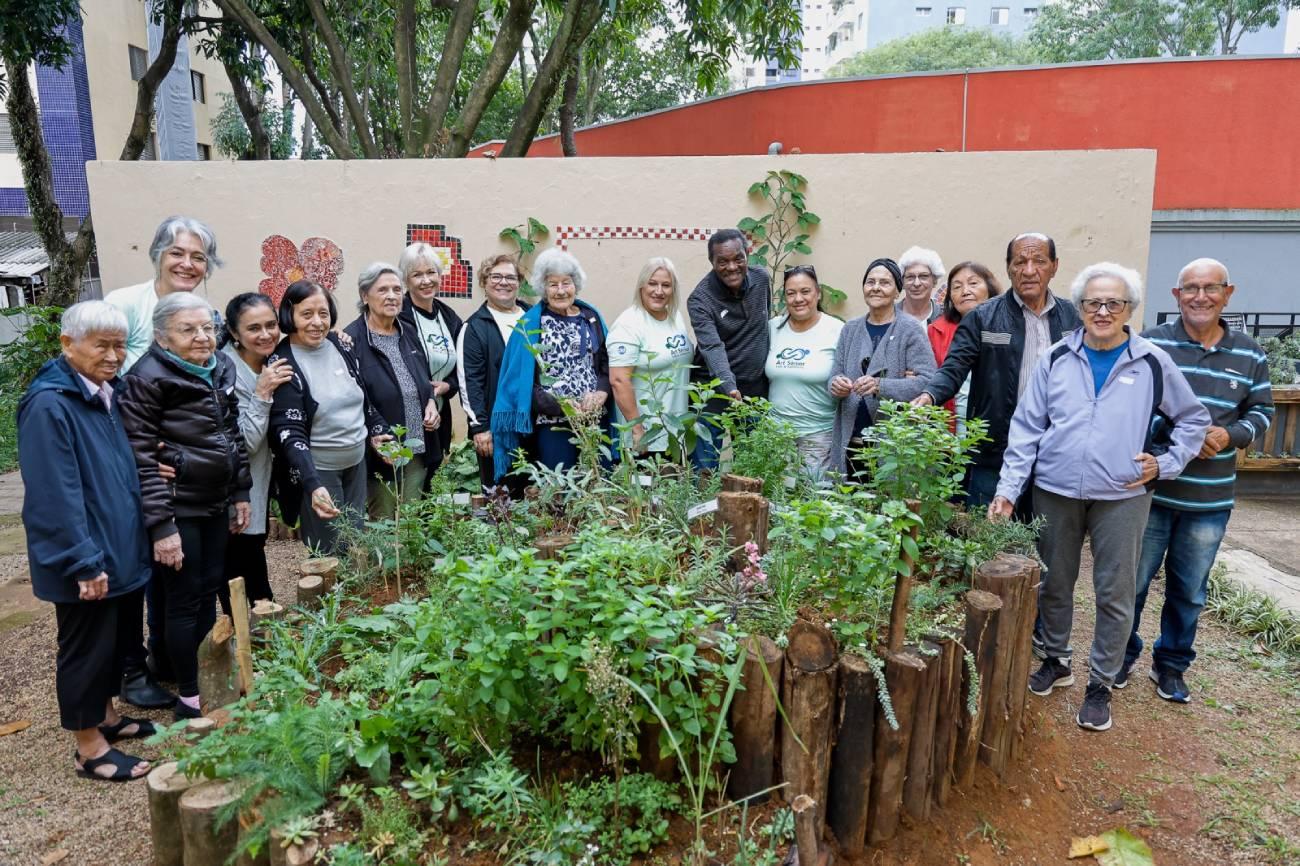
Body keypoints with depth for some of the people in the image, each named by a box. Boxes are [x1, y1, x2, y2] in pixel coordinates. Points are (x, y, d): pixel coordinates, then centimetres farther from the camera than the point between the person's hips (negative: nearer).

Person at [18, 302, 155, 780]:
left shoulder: (109, 393, 7)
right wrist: (85, 563, -22)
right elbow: (57, 496, -23)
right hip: (87, 561, -8)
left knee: (121, 638, 20)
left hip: (123, 550, 8)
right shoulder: (49, 405, -20)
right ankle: (90, 747, 22)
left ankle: (107, 715, 39)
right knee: (87, 647, 7)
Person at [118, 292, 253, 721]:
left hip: (215, 505, 6)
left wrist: (240, 492, 14)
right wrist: (161, 525, -20)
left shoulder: (221, 368, 6)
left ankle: (207, 680, 32)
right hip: (177, 509, -6)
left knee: (209, 592, 16)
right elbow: (141, 458, -18)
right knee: (184, 600, 3)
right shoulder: (147, 379, -15)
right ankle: (189, 697, 18)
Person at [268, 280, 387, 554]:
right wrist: (313, 485, -34)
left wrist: (378, 430, 10)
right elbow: (289, 432, -23)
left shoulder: (340, 346, 0)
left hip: (357, 462, 6)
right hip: (317, 469, -6)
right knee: (330, 554, 1)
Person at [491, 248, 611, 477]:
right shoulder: (531, 324, -1)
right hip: (552, 424, -3)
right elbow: (521, 380, -6)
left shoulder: (591, 317, 10)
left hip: (596, 419, 4)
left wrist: (601, 392, -12)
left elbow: (607, 362, 8)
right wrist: (561, 404, -15)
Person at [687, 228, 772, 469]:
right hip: (716, 391, -4)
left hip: (757, 389, 4)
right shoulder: (700, 300, -16)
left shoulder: (761, 279, -1)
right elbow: (712, 347, -29)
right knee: (705, 469, 0)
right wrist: (729, 386, -43)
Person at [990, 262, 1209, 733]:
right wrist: (1008, 488, -7)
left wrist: (1166, 462, -1)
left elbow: (1194, 418, 12)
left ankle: (1101, 684, 20)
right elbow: (1026, 427, 0)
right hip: (1055, 490, 1)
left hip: (1122, 496, -1)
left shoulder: (1153, 363, -1)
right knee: (1054, 582, 13)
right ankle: (1056, 661, 33)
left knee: (1115, 592, 5)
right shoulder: (1057, 359, 1)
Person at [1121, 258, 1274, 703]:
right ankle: (1121, 657, 27)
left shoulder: (1249, 355, 4)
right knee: (1133, 582, 7)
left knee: (1189, 591, 15)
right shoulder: (1151, 344, -7)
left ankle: (1171, 666, 33)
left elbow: (1261, 412, 10)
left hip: (1210, 501, 3)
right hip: (1150, 492, -3)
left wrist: (1229, 436, -11)